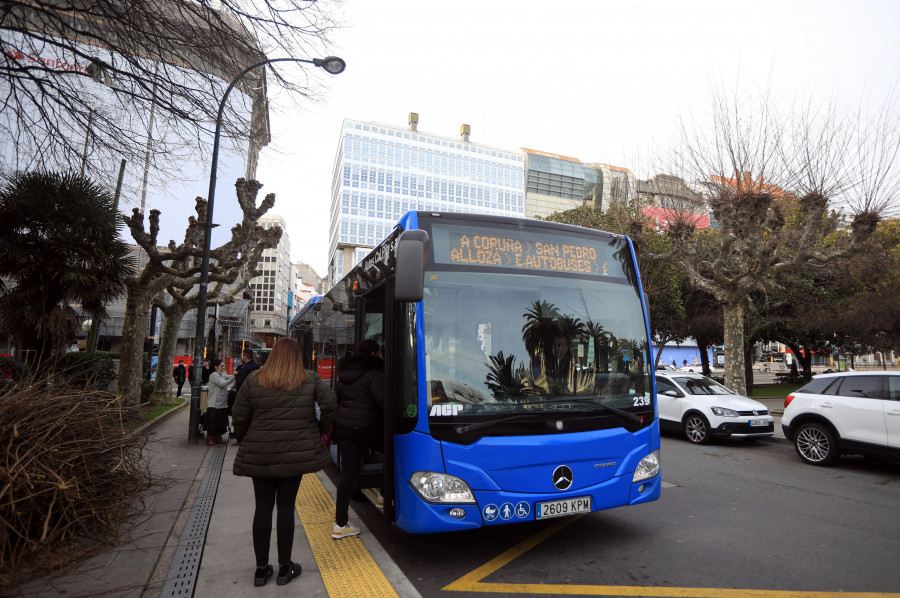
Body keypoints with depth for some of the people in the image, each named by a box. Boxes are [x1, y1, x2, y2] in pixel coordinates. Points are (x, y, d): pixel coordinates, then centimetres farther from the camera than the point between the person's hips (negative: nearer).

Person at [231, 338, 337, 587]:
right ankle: (285, 568, 19)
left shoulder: (253, 380, 0)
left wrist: (244, 442, 17)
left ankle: (261, 569, 21)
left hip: (259, 456, 1)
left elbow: (239, 417, 1)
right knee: (286, 507, 9)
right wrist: (321, 429, 10)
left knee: (262, 508, 11)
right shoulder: (310, 380, -2)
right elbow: (330, 404, -6)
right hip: (295, 454, -1)